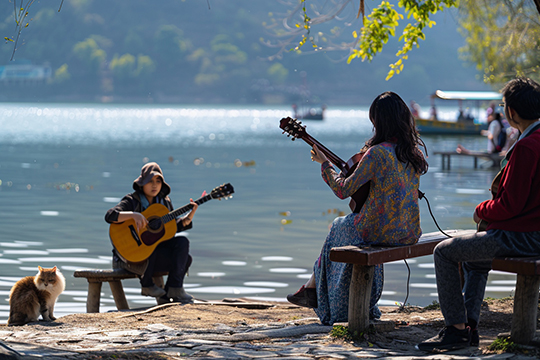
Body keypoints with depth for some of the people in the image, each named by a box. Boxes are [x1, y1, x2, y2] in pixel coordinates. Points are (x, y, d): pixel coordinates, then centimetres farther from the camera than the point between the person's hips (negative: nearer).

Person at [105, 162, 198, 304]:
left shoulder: (164, 202, 9)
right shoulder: (132, 201, -10)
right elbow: (109, 216, -24)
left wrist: (188, 218, -7)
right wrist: (133, 215, -38)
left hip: (155, 247, 6)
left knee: (182, 242, -18)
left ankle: (173, 291, -13)